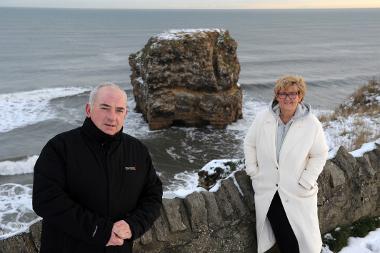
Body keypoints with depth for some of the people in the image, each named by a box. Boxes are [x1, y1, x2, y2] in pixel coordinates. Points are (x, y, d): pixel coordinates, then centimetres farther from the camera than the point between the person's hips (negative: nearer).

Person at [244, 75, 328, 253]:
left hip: (297, 193, -2)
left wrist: (306, 182, -10)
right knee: (282, 237, 10)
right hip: (267, 190, 2)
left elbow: (319, 155, -4)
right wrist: (253, 171, 2)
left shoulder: (312, 124, -13)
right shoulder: (263, 118, -7)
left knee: (303, 236, 2)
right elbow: (249, 144, 7)